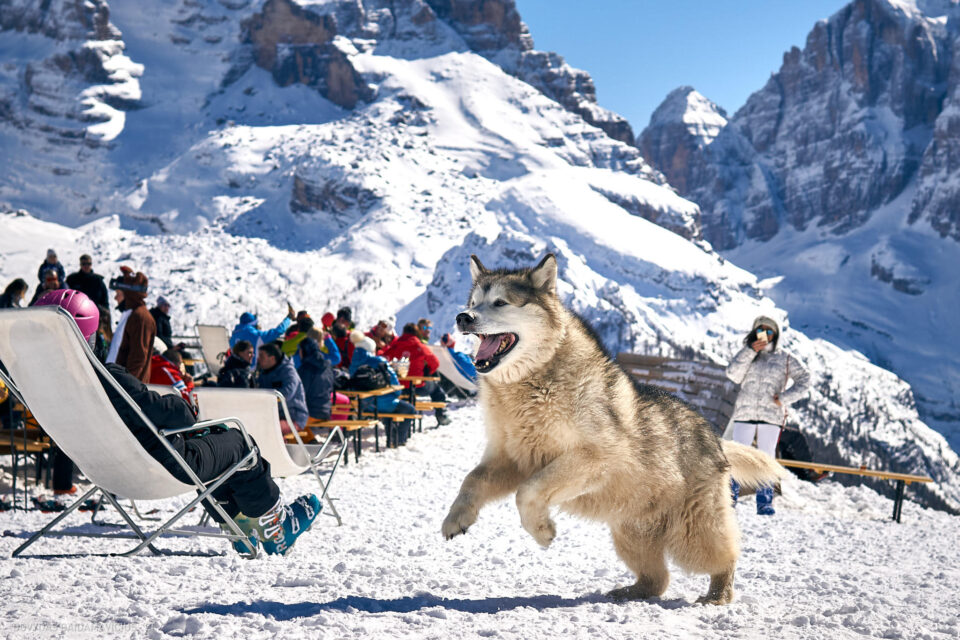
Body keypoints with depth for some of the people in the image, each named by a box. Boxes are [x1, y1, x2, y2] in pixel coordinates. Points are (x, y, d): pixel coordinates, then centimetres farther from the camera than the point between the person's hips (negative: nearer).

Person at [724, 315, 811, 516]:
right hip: (744, 415, 0)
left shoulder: (785, 359, 10)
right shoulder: (747, 355, 13)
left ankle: (765, 503, 4)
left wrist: (784, 398, -6)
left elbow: (804, 380, 6)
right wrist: (751, 351, -10)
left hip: (771, 416, 0)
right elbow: (733, 374, -3)